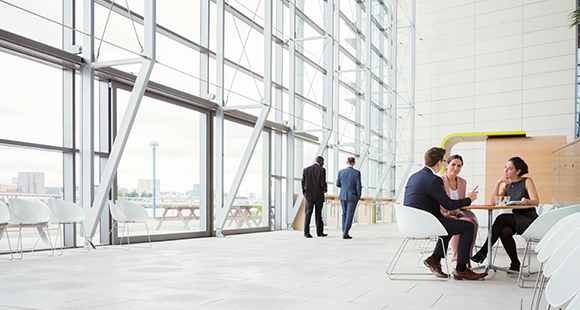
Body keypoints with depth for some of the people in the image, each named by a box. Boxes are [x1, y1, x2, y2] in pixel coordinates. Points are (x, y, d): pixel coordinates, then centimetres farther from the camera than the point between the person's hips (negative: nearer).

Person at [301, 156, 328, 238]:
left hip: (309, 195, 2)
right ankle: (319, 232, 19)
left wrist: (304, 194, 15)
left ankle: (306, 232, -9)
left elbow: (303, 182, 3)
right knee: (318, 214, 10)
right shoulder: (322, 170, -8)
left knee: (308, 213, 2)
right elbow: (323, 183, -13)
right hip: (319, 195, -2)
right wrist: (325, 189, 9)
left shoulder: (306, 170, 2)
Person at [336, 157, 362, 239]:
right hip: (352, 197, -4)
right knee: (349, 215, -1)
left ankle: (344, 232, 16)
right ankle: (345, 234, -6)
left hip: (343, 196, 4)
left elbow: (338, 184, 8)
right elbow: (358, 186, -9)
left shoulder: (341, 172, 0)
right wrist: (358, 197, 2)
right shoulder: (357, 172, -9)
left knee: (345, 214, 17)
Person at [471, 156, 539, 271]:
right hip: (515, 220, 4)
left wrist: (526, 201, -36)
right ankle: (515, 264, -16)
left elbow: (536, 201, -13)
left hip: (529, 220, -4)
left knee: (502, 218, -30)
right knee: (504, 232, -31)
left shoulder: (527, 181, -2)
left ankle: (484, 252, -29)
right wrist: (498, 183, -6)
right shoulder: (506, 184, 12)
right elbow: (494, 202, 0)